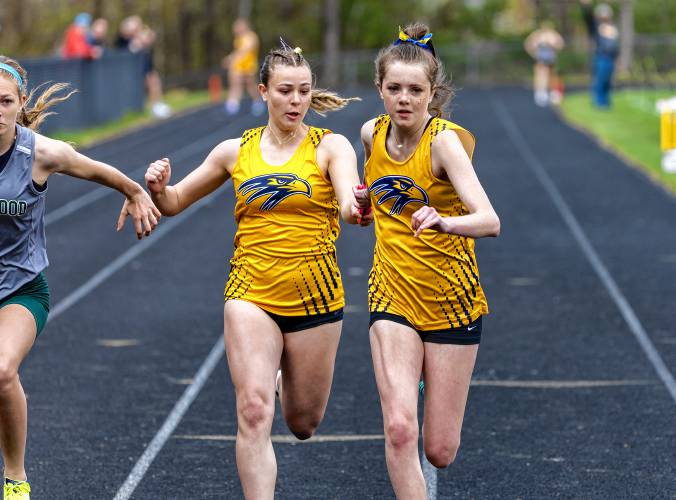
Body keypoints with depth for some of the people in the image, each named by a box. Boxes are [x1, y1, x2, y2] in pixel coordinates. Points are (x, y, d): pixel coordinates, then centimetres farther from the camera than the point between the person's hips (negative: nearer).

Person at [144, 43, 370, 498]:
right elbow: (174, 202, 14)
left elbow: (350, 202, -23)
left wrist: (356, 208, -47)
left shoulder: (330, 147, -3)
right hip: (251, 294, 1)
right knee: (254, 411, -17)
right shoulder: (236, 151, 5)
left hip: (315, 295, 0)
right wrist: (158, 188, -9)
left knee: (303, 422, 13)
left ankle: (289, 382, 49)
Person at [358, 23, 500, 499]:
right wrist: (363, 196, 4)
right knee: (399, 428, -19)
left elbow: (489, 221, -32)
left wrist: (443, 222, -51)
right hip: (393, 294, 3)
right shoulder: (373, 133, -2)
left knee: (440, 451, 6)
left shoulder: (445, 139, -18)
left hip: (450, 298, -3)